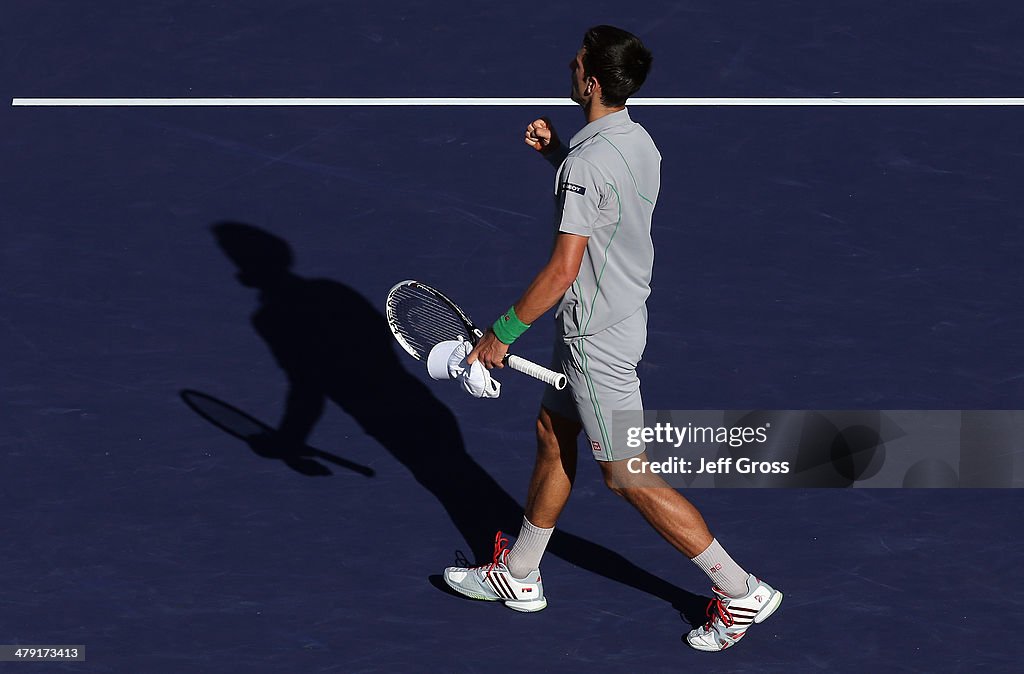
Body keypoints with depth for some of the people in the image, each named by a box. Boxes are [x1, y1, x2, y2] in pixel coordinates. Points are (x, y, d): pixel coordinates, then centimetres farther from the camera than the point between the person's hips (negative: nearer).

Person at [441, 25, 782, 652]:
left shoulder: (587, 162, -27)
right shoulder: (639, 140, 2)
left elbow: (564, 268, -27)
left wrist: (503, 332, -18)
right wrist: (557, 150, 11)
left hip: (597, 336, -10)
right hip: (620, 314, 10)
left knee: (629, 475, 0)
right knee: (554, 437, 21)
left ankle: (742, 591, 5)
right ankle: (518, 575, 34)